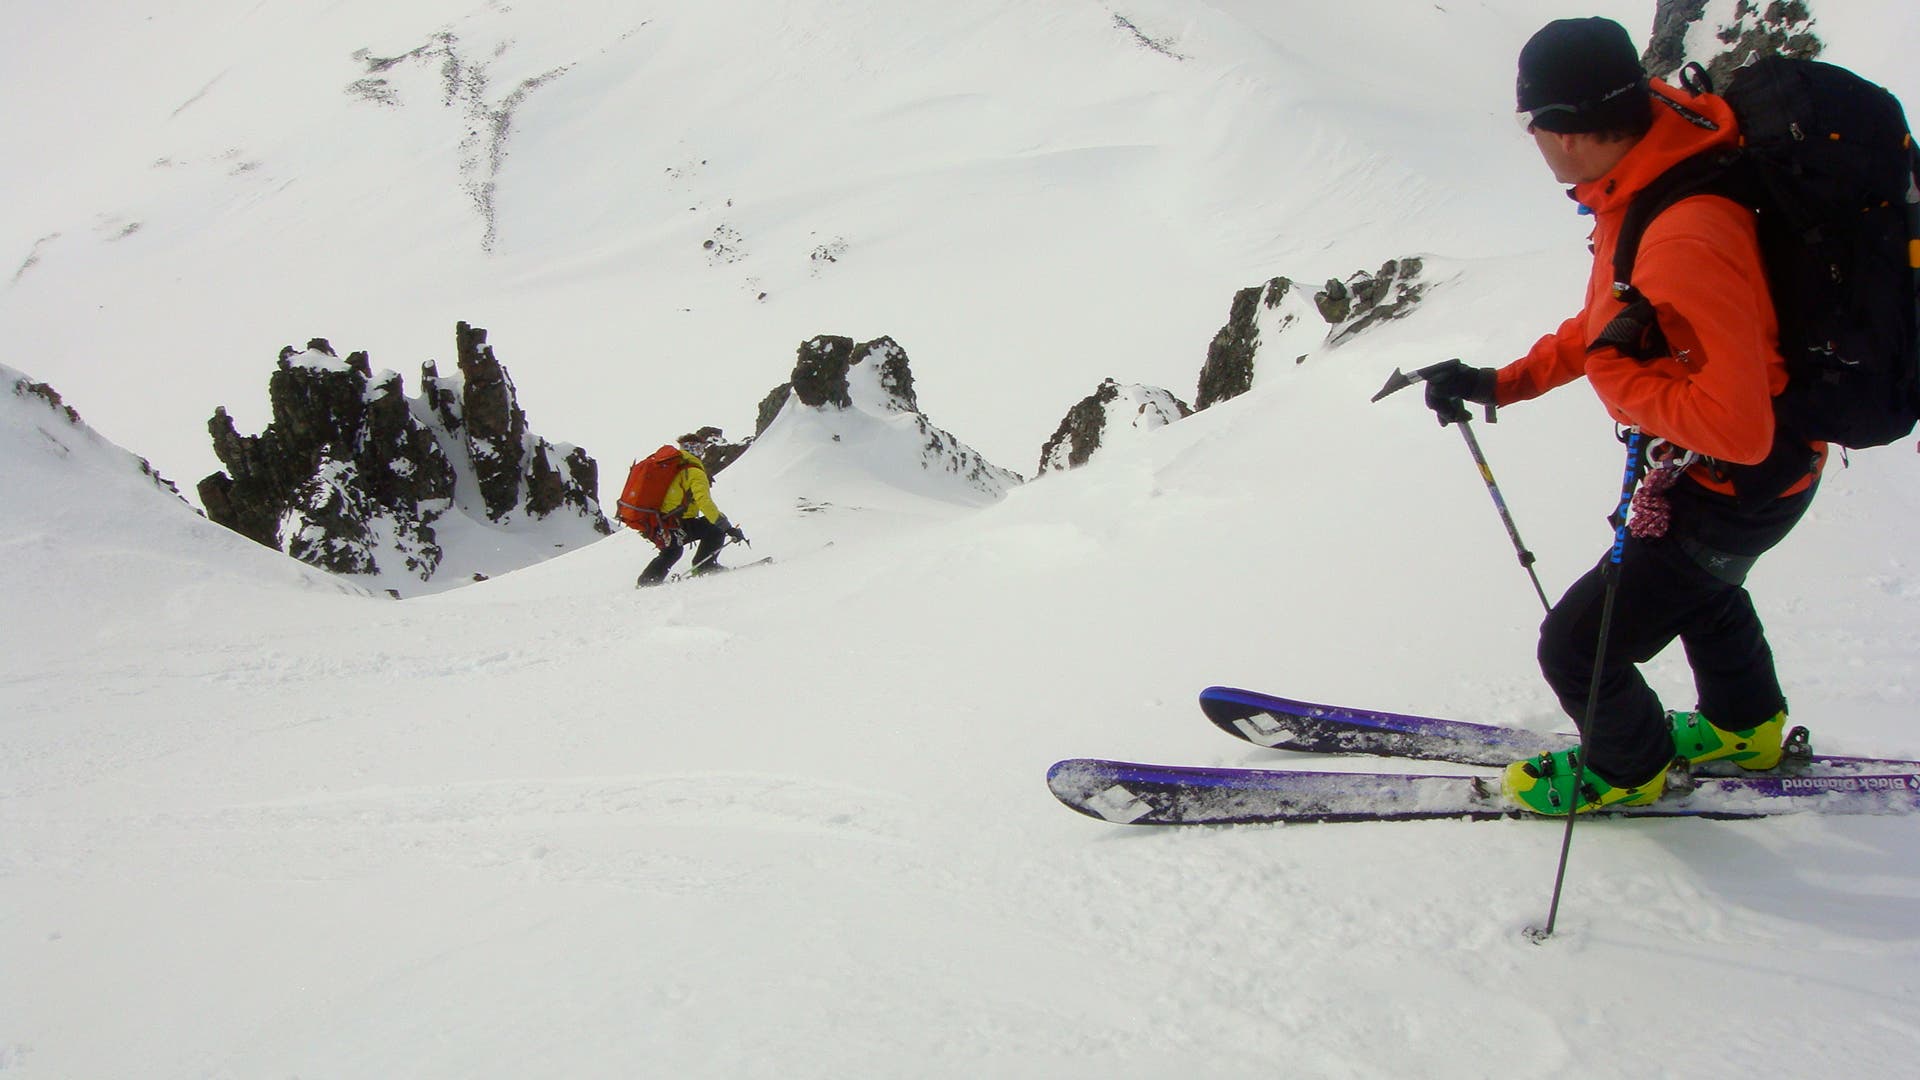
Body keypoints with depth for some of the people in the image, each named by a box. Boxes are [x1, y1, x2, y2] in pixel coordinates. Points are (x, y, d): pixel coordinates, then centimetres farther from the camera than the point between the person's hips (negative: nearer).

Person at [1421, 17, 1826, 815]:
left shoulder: (1684, 240, -39)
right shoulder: (1650, 176, -7)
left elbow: (1737, 430, -38)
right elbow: (1610, 320, 10)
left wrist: (1617, 374, -27)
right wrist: (1503, 383, 4)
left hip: (1744, 482, -10)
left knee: (1576, 648, 1)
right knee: (1698, 580, 36)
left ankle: (1628, 765, 32)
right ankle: (1747, 727, 61)